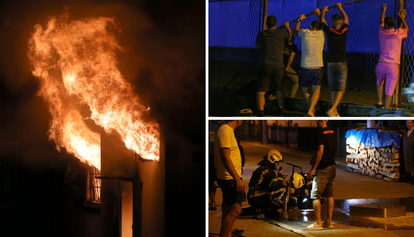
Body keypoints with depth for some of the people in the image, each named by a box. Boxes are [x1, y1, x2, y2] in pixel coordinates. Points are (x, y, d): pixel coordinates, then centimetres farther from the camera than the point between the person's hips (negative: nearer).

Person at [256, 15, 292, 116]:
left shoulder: (261, 34, 5)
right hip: (278, 67, 1)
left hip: (265, 67, -1)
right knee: (278, 89, 25)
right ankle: (281, 110, 37)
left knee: (261, 92, -5)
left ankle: (260, 112, -28)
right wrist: (287, 27, 39)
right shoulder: (281, 33, 1)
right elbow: (290, 36, 23)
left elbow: (257, 47, 24)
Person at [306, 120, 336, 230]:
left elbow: (320, 152, -19)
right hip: (332, 167, 8)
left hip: (323, 169, -8)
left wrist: (313, 169, -15)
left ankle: (318, 222, -9)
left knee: (315, 196, -5)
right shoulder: (332, 132, 11)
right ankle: (329, 221, 16)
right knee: (330, 195, 12)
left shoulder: (321, 133, -15)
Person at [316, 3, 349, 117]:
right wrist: (340, 8, 34)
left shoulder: (329, 31, -5)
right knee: (340, 90, 1)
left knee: (333, 90, 10)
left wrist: (323, 12, 34)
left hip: (331, 64, 1)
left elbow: (322, 21, 15)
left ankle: (335, 112, 14)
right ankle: (332, 109, -17)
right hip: (342, 64, -1)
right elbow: (346, 18, 19)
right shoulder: (344, 31, -2)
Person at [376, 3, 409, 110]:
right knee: (389, 93, 0)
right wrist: (402, 18, 38)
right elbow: (406, 29, 22)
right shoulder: (398, 33, -3)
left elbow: (381, 22, 27)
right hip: (393, 67, -2)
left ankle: (379, 102, 26)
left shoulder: (382, 32, 3)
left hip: (381, 65, 2)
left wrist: (383, 11, 44)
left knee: (379, 83, 32)